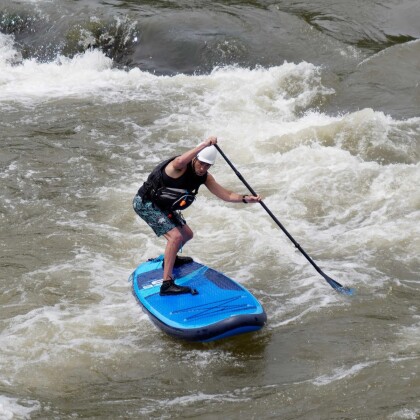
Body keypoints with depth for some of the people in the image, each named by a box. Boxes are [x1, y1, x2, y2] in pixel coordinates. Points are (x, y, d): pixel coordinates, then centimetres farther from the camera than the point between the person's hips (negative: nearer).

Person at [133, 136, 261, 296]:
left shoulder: (204, 177, -2)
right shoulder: (181, 167, -27)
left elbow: (226, 195, -2)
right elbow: (180, 161, -54)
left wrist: (245, 198, -18)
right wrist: (204, 145, -55)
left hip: (161, 204, 9)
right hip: (145, 203, -9)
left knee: (187, 235, 22)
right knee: (175, 236, -23)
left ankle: (170, 259, 52)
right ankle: (167, 284, -27)